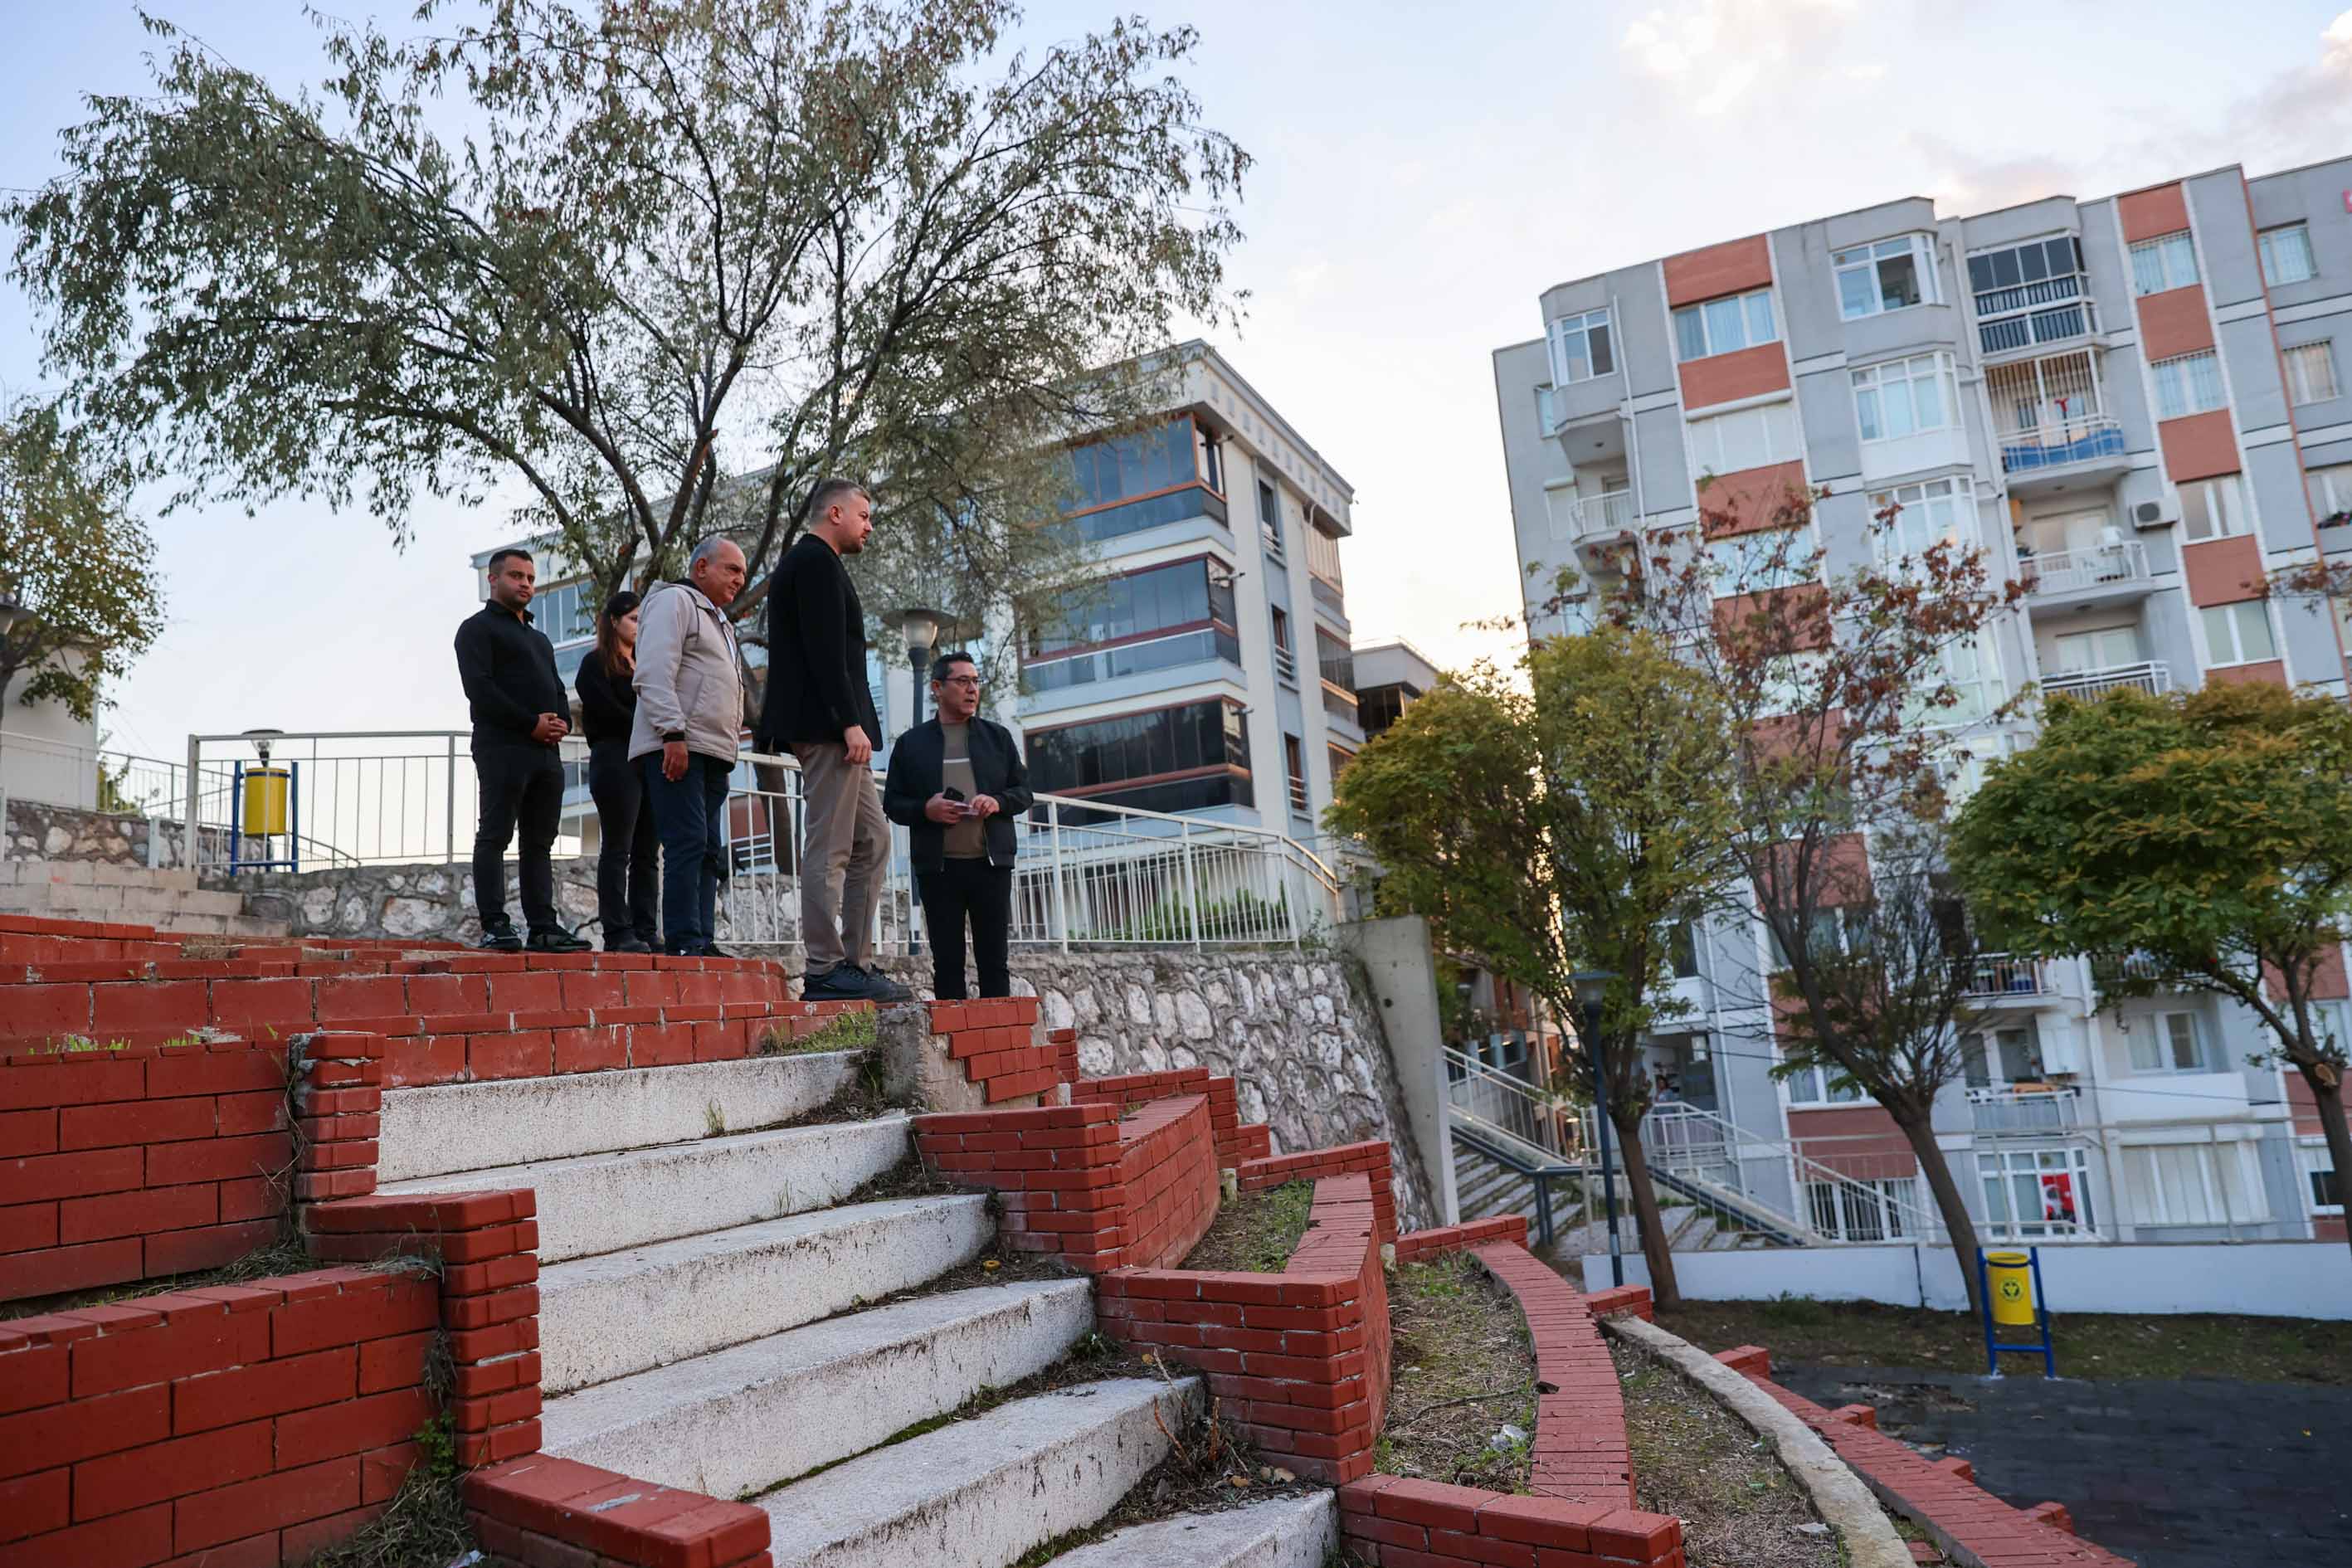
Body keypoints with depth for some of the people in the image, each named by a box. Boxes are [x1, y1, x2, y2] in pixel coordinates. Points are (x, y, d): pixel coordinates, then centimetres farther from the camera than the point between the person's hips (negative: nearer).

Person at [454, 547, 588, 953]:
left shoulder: (539, 638, 28)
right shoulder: (478, 627, 4)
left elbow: (558, 691, 23)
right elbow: (479, 687, -10)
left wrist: (562, 723, 0)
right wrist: (531, 724, -15)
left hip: (547, 751, 8)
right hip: (503, 746, -7)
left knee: (539, 842, 4)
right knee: (495, 837, -8)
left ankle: (543, 927, 4)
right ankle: (495, 927, -9)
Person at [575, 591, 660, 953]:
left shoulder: (644, 666, 23)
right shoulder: (596, 664, 4)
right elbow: (609, 712, -9)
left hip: (650, 761, 6)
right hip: (615, 759, -6)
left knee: (647, 852, 3)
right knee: (618, 849, -7)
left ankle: (645, 929, 3)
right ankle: (617, 932, -7)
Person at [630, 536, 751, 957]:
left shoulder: (719, 623, 29)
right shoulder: (673, 600, -1)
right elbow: (654, 673, -14)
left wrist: (733, 735, 21)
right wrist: (673, 733, -22)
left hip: (713, 754, 10)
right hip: (676, 748, -10)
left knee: (709, 851, 6)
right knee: (687, 843, -14)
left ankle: (703, 941, 7)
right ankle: (684, 942, -14)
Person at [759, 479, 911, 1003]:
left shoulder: (805, 562, 25)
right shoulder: (817, 561, -7)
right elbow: (825, 649, -18)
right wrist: (851, 723, -21)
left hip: (831, 728, 11)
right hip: (827, 725, -11)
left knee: (872, 841, 10)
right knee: (828, 850, -9)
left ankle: (856, 962, 12)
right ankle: (827, 971, -6)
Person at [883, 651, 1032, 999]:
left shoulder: (998, 736, 12)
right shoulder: (911, 743, 9)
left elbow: (1024, 792, 12)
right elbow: (892, 803, 8)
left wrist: (998, 802, -9)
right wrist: (925, 809, -12)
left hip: (991, 863, 1)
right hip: (938, 867, -1)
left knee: (995, 960, 3)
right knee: (947, 961, 3)